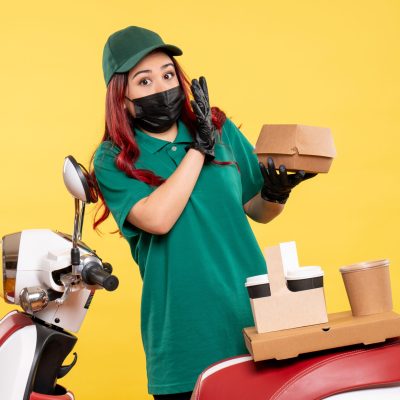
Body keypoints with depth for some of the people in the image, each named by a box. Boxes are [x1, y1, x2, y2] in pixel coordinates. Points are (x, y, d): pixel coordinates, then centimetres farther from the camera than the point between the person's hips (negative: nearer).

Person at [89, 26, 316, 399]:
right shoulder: (113, 160, -3)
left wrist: (275, 193, -8)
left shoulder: (219, 128, 6)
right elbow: (158, 218, -21)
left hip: (255, 315, 3)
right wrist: (199, 148, -15)